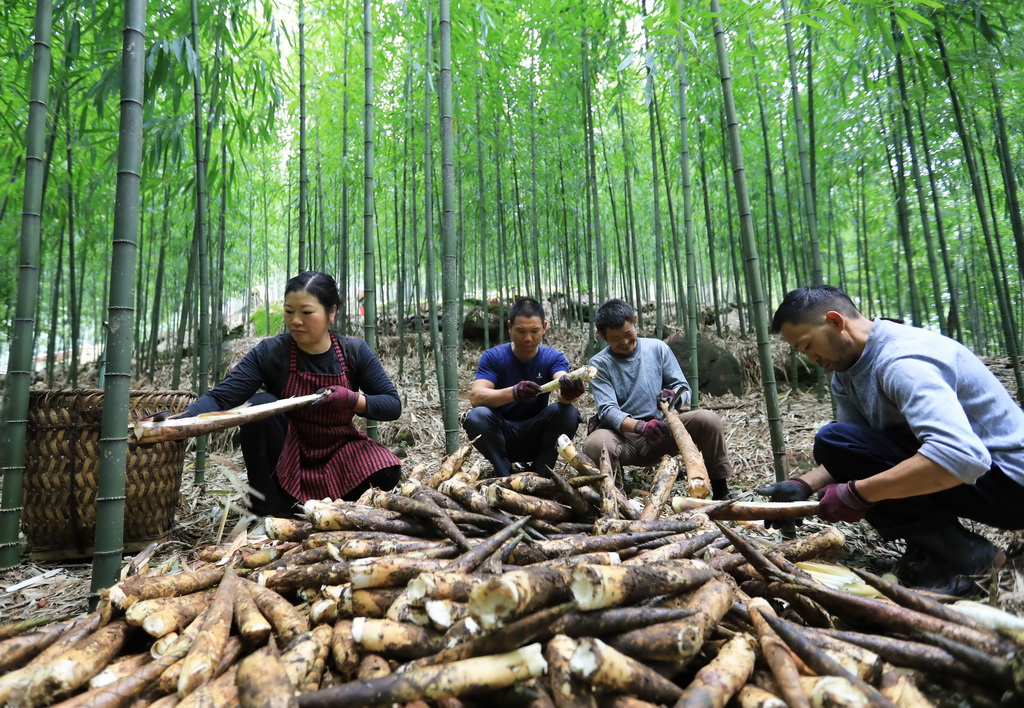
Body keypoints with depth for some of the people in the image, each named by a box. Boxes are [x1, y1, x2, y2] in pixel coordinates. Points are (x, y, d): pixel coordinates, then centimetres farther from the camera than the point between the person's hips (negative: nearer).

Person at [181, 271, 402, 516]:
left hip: (337, 450, 1)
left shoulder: (355, 351, -11)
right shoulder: (269, 353, -15)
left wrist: (352, 399, -28)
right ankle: (271, 508, -14)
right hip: (286, 456, 0)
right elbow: (219, 398, -23)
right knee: (261, 404, -28)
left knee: (386, 473, -27)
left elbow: (393, 405, -9)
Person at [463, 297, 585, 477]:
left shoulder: (554, 358, -7)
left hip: (538, 436, 1)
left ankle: (539, 474, -10)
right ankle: (505, 476, -11)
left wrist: (568, 393, -54)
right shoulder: (493, 356, -11)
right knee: (477, 417, -31)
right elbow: (475, 397, -26)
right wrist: (513, 393, -44)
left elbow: (562, 391, -28)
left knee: (568, 413, -27)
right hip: (501, 437, -1)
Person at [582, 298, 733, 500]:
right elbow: (607, 410, -13)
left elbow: (683, 388, 5)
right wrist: (641, 426, -32)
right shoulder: (599, 364, -2)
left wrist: (675, 396, -21)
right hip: (623, 435, -2)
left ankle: (721, 490, -4)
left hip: (662, 430, 2)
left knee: (709, 420, -22)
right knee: (595, 445, -36)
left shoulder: (657, 348, 5)